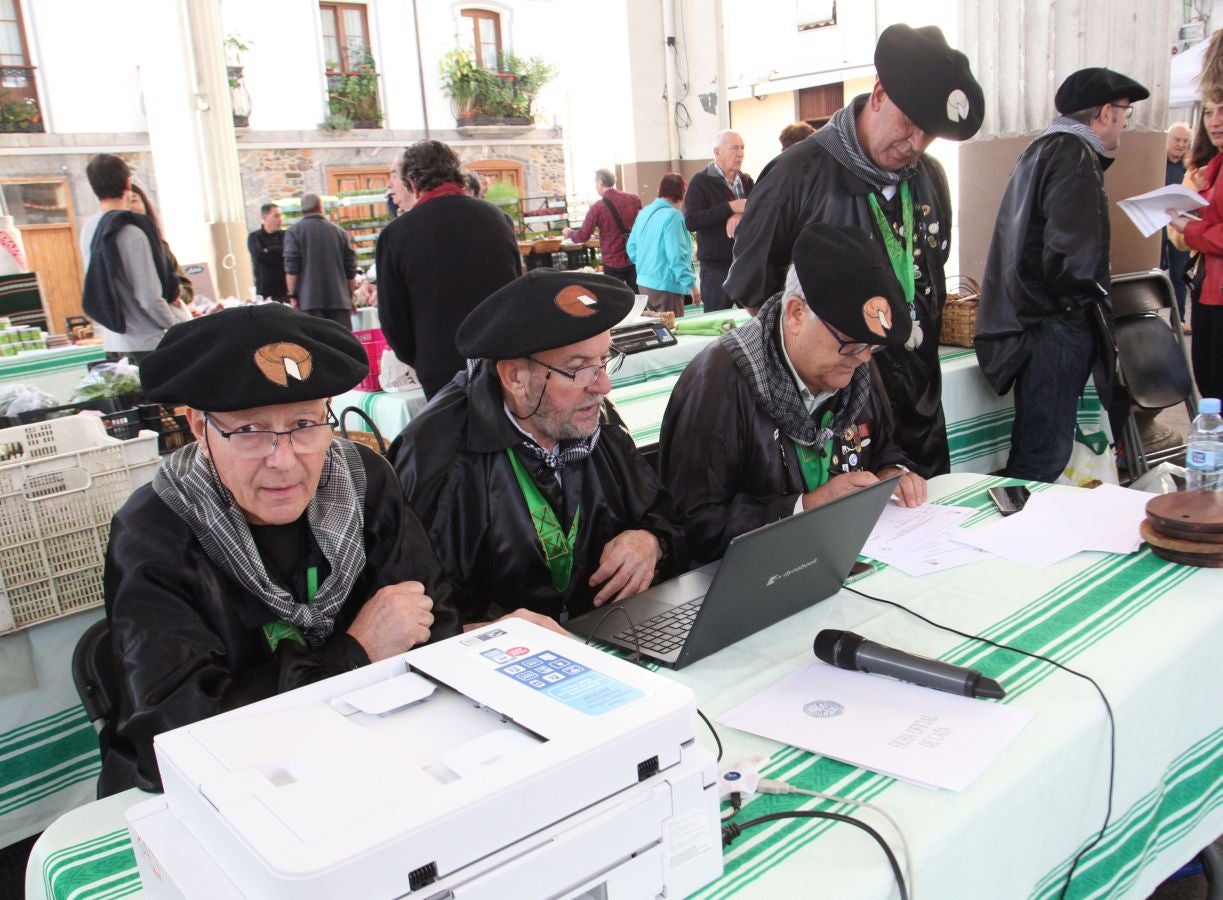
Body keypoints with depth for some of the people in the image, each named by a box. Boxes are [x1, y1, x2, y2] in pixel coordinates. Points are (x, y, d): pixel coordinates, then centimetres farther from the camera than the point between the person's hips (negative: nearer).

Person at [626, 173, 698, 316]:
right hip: (665, 285, -8)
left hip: (644, 282, 8)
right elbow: (677, 256, -22)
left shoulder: (644, 212, 8)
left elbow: (632, 248, 15)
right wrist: (691, 284, -18)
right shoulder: (672, 215, -17)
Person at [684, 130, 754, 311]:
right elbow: (691, 221, -15)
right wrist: (730, 208, -18)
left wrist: (742, 214, -16)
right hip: (717, 267, -5)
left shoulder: (746, 180, 14)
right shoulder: (701, 182, -3)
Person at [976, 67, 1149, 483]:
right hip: (1054, 324, -11)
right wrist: (1078, 298, -8)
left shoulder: (1045, 148, 20)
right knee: (1045, 456, -6)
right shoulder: (1075, 156, -13)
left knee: (1036, 448, 18)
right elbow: (1071, 250, -25)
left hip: (1032, 319, 11)